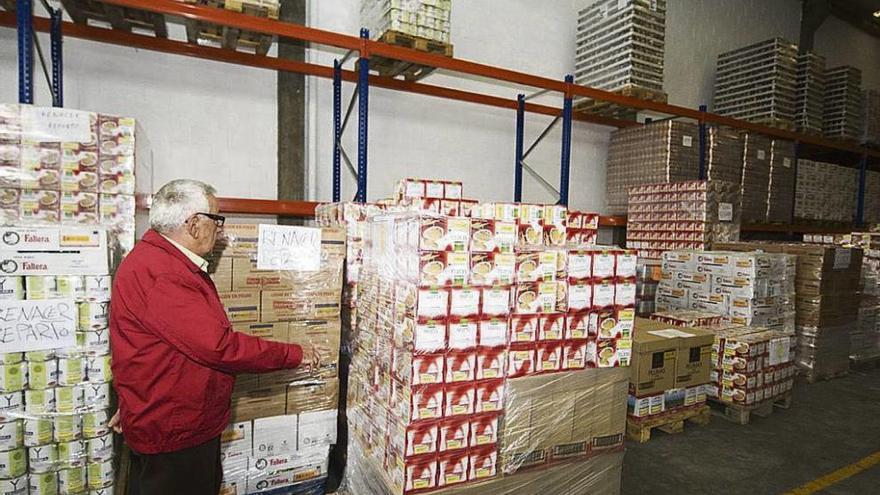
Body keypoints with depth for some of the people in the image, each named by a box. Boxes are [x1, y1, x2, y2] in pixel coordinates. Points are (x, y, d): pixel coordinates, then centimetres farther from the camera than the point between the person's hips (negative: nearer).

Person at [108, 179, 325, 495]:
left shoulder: (159, 259, 9)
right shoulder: (160, 275, -27)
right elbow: (219, 346, -30)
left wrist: (132, 405, 21)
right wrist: (295, 354, -20)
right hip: (172, 435, -10)